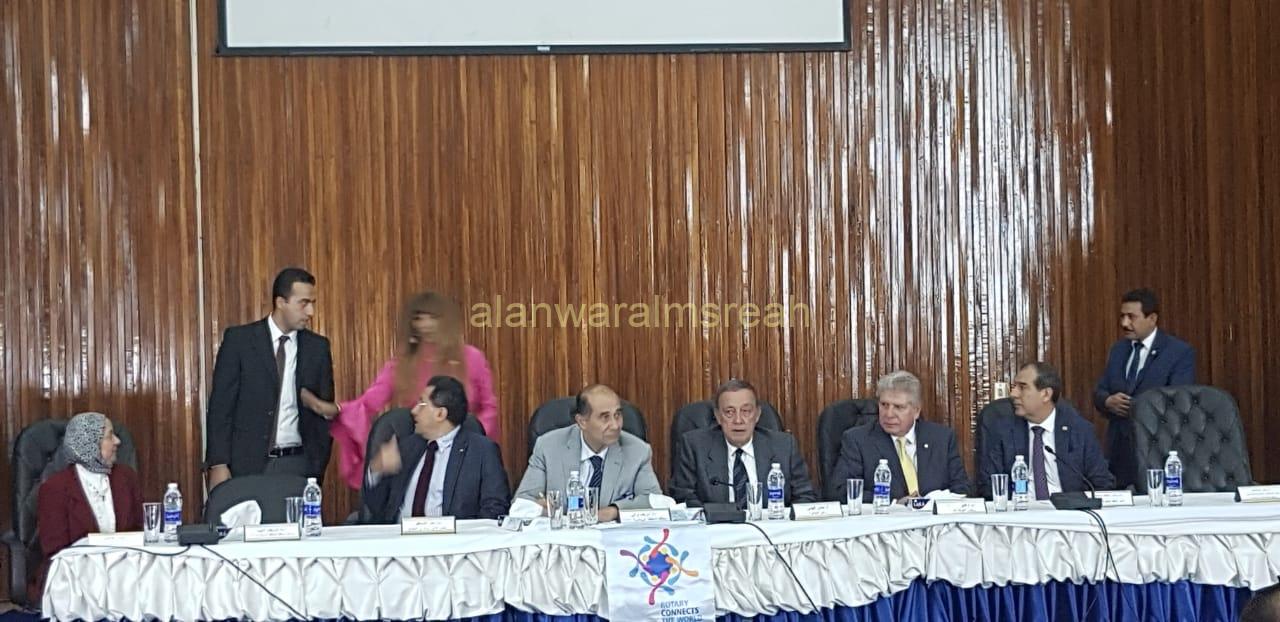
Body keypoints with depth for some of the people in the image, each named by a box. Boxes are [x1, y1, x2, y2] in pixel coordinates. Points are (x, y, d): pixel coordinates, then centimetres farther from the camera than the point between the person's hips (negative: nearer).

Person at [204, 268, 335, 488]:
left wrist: (317, 469, 4)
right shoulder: (239, 339, -1)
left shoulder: (317, 347, 7)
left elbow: (324, 411, 11)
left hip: (298, 465, 2)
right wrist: (218, 465, -9)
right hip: (246, 464, -2)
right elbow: (220, 405, -3)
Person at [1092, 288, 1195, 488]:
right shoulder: (1118, 350, 15)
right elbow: (1098, 393, 13)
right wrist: (1108, 401, -9)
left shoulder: (1180, 352, -4)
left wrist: (1133, 406, -19)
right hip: (1118, 450, 5)